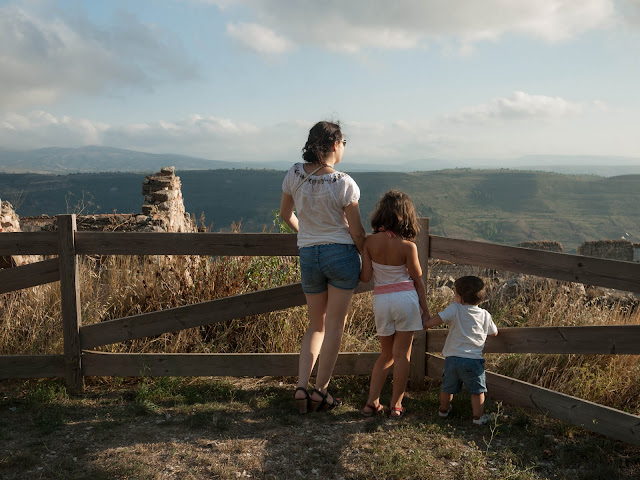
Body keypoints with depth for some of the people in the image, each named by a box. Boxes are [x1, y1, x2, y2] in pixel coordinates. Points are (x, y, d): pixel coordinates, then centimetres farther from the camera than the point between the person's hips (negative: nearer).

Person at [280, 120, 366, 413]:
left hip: (308, 255, 4)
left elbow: (285, 214, 12)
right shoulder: (344, 183, -14)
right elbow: (357, 232, -9)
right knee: (334, 326, 7)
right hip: (341, 254, -4)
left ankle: (301, 387, 10)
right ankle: (320, 392, 13)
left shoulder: (294, 175, -2)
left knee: (316, 325, 18)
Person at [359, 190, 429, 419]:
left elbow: (365, 277, -5)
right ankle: (395, 405, 12)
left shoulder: (370, 242, -5)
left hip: (381, 300, 3)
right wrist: (426, 309, 7)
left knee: (386, 355, 18)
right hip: (405, 298, -3)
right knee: (402, 355, 7)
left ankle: (372, 402, 14)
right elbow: (418, 280, -3)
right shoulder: (407, 246, -11)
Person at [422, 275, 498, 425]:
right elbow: (494, 333, 19)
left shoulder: (454, 309, -9)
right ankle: (478, 416, 16)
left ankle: (444, 409, 38)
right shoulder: (485, 315, 2)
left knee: (447, 388, 20)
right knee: (477, 390, 14)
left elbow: (429, 323, -16)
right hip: (473, 360, 0)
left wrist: (425, 319, 6)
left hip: (452, 358, 0)